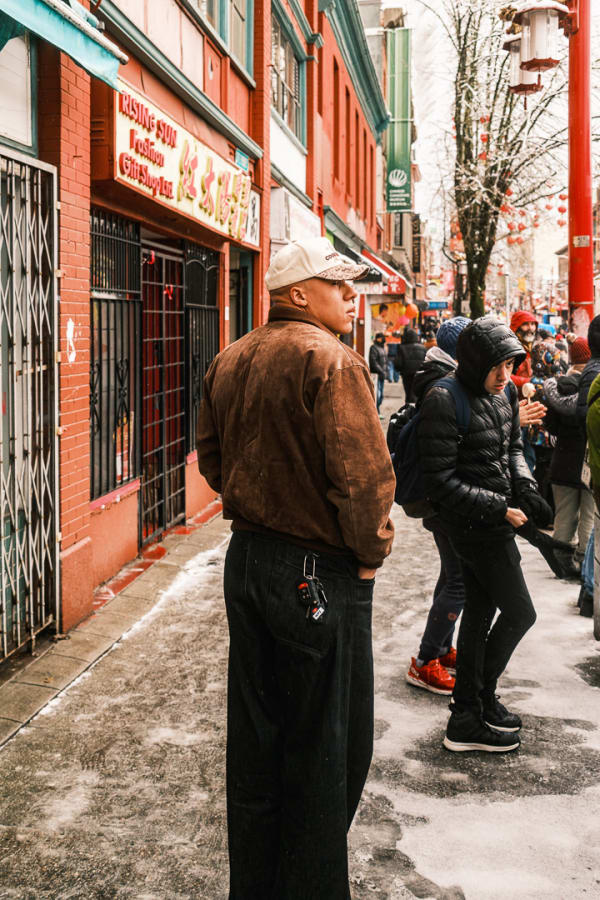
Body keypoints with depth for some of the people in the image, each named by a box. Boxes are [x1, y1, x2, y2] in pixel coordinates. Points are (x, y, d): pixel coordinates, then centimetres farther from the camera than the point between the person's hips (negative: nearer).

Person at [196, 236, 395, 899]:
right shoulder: (331, 360, -17)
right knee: (326, 748, 6)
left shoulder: (230, 361, 9)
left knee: (254, 737, 18)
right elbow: (363, 476, -24)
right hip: (320, 573, -8)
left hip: (247, 560, 8)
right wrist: (370, 553, -9)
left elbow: (211, 459, 16)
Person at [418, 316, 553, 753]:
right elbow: (442, 483, -20)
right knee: (520, 614, -1)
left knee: (480, 613, 15)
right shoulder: (445, 402, -19)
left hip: (492, 524, 8)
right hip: (477, 527, -8)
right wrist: (499, 509, -20)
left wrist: (527, 490, 0)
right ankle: (481, 700, 16)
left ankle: (467, 715, 28)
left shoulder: (505, 393, 5)